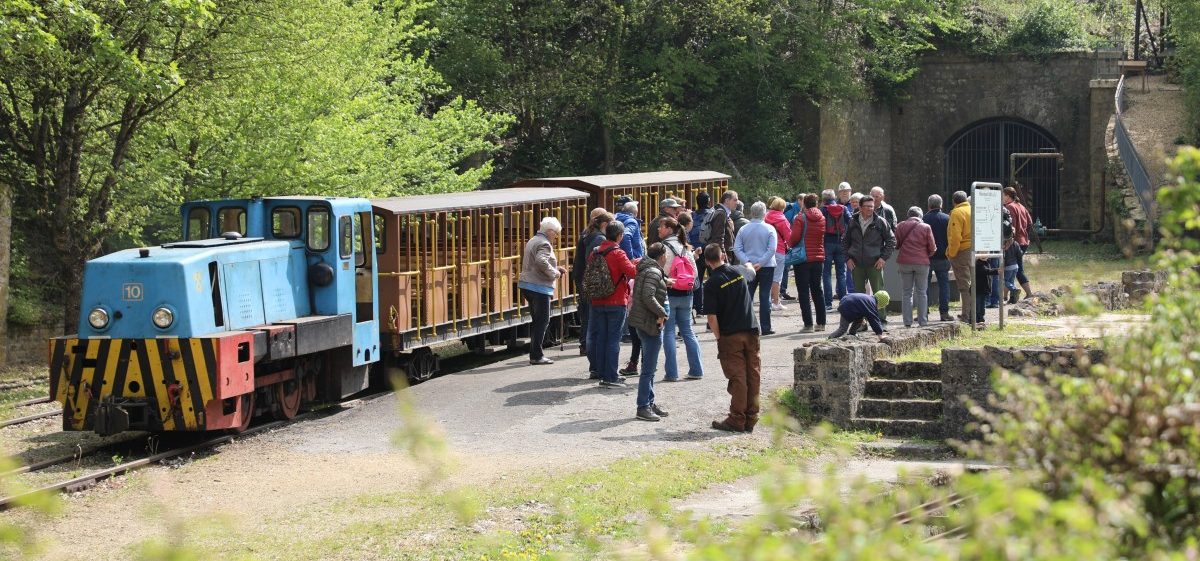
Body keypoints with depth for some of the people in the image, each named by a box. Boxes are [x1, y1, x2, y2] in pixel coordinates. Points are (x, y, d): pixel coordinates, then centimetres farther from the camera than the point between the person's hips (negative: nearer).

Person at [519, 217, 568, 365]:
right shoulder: (544, 244, -12)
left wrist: (555, 268, 20)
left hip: (528, 286, 10)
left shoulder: (533, 241, 19)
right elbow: (541, 261, -29)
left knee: (537, 320, 15)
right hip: (539, 287, -10)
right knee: (542, 321, -6)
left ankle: (535, 354, 17)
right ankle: (536, 356, -7)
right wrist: (554, 273, -15)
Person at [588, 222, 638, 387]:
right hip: (616, 302, -6)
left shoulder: (595, 252, 6)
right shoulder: (618, 253, -13)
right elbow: (632, 272, -24)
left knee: (600, 338, 10)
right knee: (613, 339, -2)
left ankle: (603, 374, 14)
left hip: (597, 303, 6)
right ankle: (610, 378, -4)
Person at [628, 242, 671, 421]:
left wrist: (665, 282, 21)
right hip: (650, 323, -11)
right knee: (649, 368, -6)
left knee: (650, 366, 18)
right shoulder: (653, 272, -16)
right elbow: (648, 297, -26)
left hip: (642, 322, 11)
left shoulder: (646, 269, 14)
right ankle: (643, 407, -4)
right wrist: (661, 313, -18)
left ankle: (649, 403, 26)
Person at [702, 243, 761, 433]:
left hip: (730, 335, -4)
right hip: (751, 331, 4)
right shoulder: (739, 272, 4)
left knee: (737, 378, -2)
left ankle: (737, 420, 1)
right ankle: (751, 419, 11)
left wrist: (719, 338, -1)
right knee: (753, 375, 7)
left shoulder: (711, 284, -10)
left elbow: (712, 317, -12)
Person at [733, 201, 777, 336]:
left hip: (748, 268, 2)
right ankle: (765, 327, 0)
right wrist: (760, 263, -13)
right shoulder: (769, 229, -5)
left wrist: (747, 262, -11)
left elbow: (737, 249, -5)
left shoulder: (743, 229, 1)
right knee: (765, 297, 1)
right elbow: (772, 249, -14)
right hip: (767, 267, -2)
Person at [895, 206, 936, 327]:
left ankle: (907, 321, 2)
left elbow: (897, 244, 5)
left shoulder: (901, 226, 4)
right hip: (922, 263, -1)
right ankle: (922, 321, 3)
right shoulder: (926, 227, 0)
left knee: (906, 292, 7)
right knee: (921, 292, 6)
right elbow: (932, 248, 1)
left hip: (904, 262, 1)